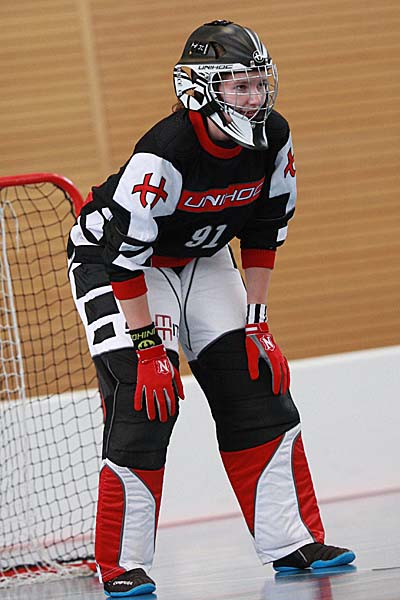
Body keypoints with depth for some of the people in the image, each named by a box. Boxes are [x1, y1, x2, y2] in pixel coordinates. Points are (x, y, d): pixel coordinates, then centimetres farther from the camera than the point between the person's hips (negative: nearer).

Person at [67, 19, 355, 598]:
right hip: (111, 258, -7)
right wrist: (148, 347, -28)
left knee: (258, 387, 0)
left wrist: (256, 320, -4)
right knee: (144, 399, -18)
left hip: (203, 257, 7)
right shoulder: (162, 155, -34)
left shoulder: (273, 139, -14)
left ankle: (292, 541, 6)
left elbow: (264, 233, -2)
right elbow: (126, 257, -30)